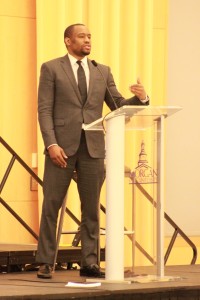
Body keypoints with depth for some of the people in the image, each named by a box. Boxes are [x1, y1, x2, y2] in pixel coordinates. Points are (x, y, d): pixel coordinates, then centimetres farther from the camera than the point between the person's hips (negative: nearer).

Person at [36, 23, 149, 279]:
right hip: (62, 145, -4)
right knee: (51, 205, -2)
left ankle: (89, 263, 9)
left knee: (91, 207, 4)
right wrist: (51, 144, -15)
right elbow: (44, 110, -3)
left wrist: (140, 98, -10)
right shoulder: (51, 68, 3)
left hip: (92, 147, 4)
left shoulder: (102, 71, 14)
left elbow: (119, 106, 11)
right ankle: (45, 263, 3)